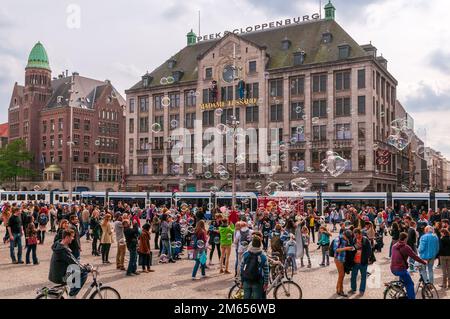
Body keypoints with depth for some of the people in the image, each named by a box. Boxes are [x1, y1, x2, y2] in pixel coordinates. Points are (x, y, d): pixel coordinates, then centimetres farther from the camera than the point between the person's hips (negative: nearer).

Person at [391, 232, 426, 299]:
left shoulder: (394, 246, 11)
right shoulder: (405, 247, -11)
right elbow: (415, 257, -9)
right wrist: (424, 262, 4)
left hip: (393, 269, 8)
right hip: (401, 269, -8)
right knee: (410, 284, 5)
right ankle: (411, 297, 3)